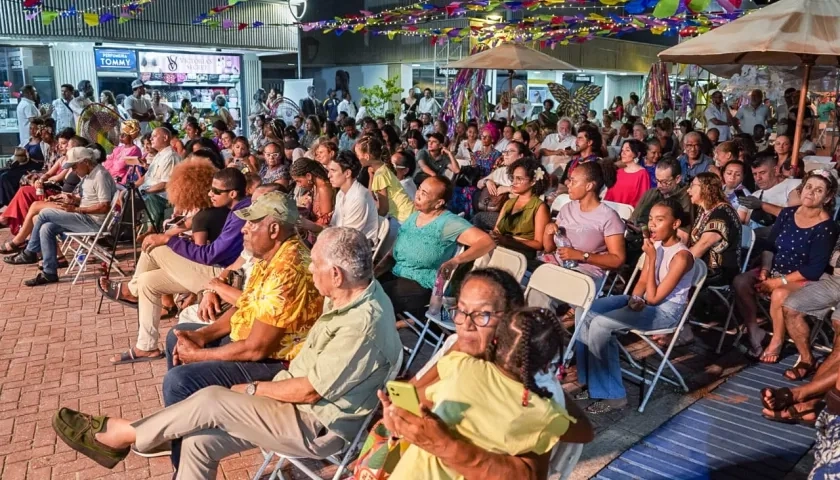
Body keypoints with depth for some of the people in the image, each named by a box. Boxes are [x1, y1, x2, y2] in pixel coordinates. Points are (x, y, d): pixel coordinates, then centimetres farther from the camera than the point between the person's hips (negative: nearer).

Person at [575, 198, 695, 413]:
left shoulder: (681, 257, -21)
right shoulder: (656, 244, 3)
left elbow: (654, 298, -21)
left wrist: (651, 259, -22)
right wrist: (634, 298, -10)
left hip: (667, 310, -8)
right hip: (645, 301, 8)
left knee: (599, 325, -25)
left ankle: (612, 395, -14)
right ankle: (592, 383, -3)